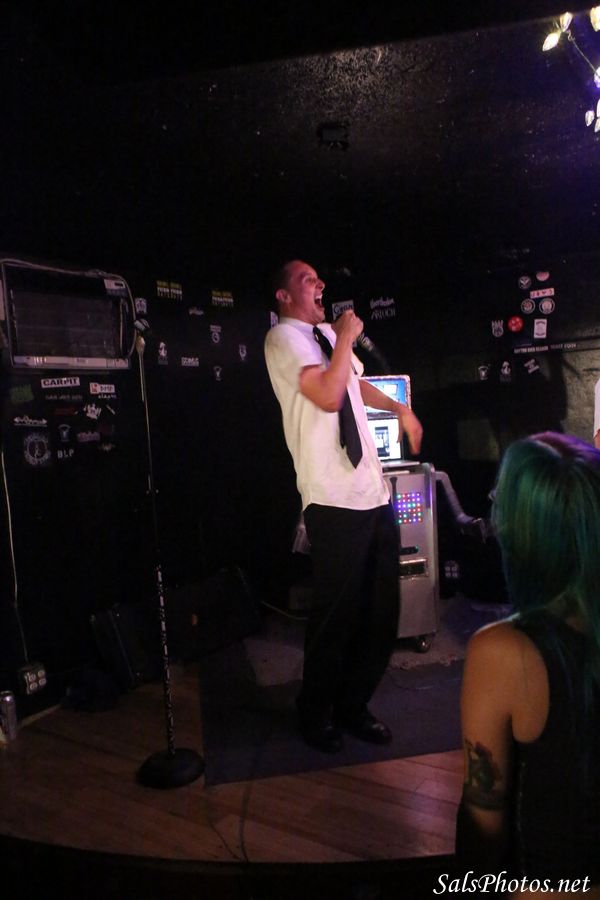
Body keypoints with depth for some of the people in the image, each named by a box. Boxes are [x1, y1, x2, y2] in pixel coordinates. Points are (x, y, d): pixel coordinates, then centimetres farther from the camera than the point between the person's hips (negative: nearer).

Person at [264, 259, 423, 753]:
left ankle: (353, 705, 34)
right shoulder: (284, 337, -5)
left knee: (380, 611, 14)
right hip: (336, 502, -8)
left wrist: (399, 408, 25)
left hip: (376, 493, 8)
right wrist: (346, 337, -7)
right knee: (337, 616, 4)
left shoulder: (325, 332, 19)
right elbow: (329, 395, -19)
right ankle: (316, 712, 29)